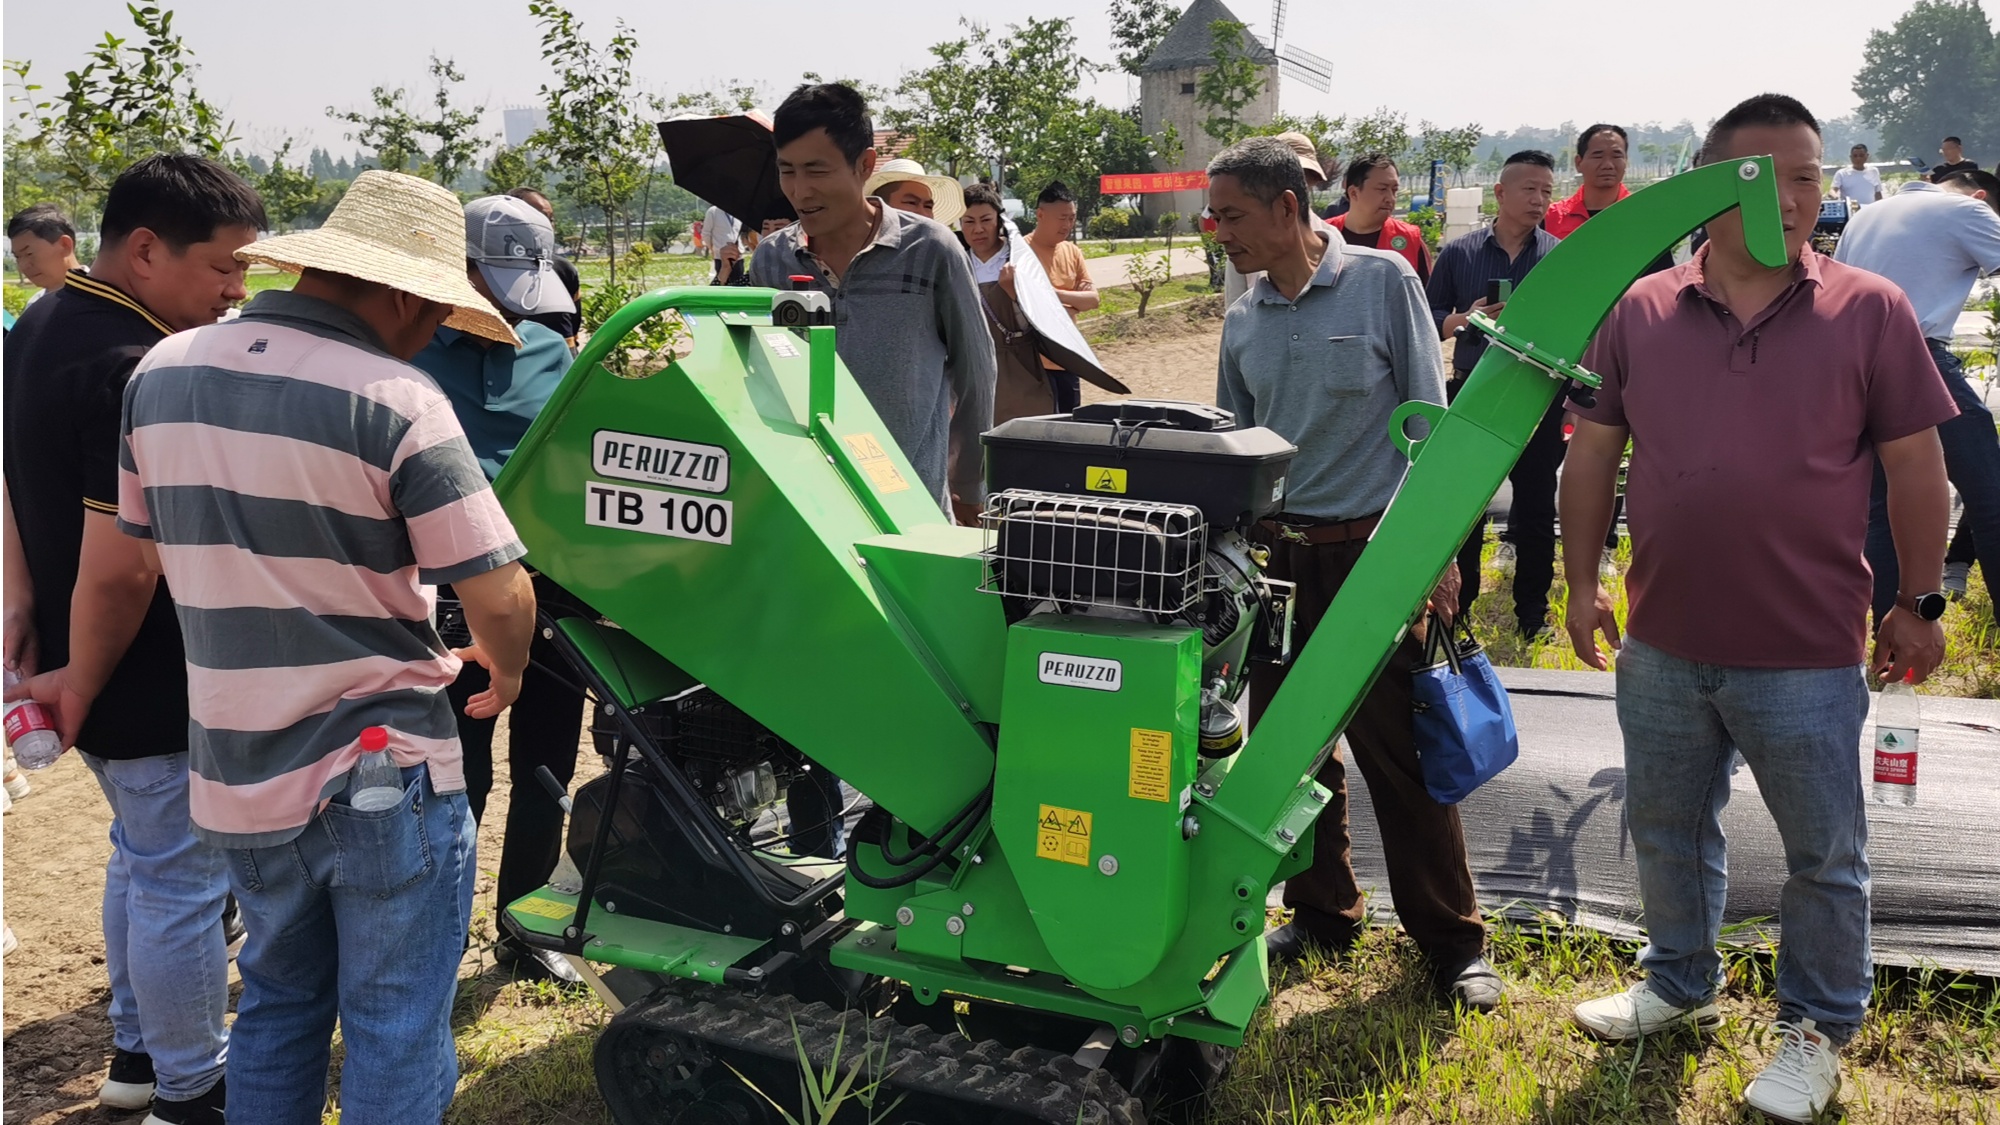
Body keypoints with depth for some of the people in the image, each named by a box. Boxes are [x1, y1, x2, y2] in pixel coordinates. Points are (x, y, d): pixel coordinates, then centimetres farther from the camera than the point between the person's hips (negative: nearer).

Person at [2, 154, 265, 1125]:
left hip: (89, 666, 10)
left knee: (140, 857, 24)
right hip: (154, 688, -10)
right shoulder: (142, 373, -27)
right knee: (183, 882, 4)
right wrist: (82, 687, -15)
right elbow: (119, 573, -29)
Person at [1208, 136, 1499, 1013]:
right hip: (1275, 558, 5)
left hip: (1373, 554, -5)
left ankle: (1452, 941, 14)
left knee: (1402, 757, -1)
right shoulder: (1243, 323, 9)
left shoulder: (1382, 281, -5)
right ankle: (1322, 914, 27)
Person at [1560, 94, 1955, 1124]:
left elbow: (1915, 467, -1)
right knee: (1667, 833, 21)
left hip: (1808, 659, -2)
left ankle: (1817, 1028, 34)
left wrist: (1919, 603, 1)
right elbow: (1591, 455, 5)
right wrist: (1582, 583, 4)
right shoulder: (1639, 314, -1)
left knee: (1825, 856, 12)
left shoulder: (1871, 313, -6)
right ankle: (1680, 982, 44)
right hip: (1663, 645, 3)